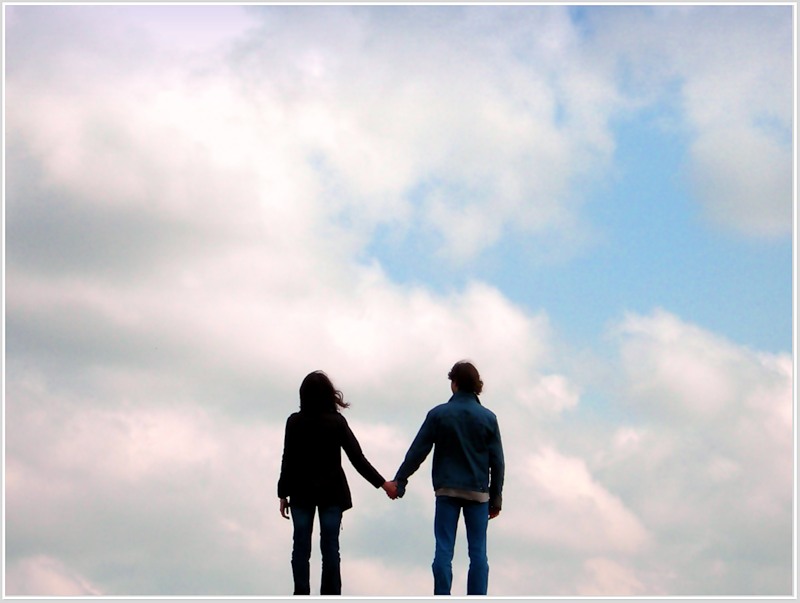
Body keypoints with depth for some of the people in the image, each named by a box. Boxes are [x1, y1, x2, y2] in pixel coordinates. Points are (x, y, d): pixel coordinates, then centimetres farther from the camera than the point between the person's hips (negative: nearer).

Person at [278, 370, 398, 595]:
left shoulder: (295, 422, -6)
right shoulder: (337, 422, -6)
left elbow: (288, 461, -5)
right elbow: (357, 457, -7)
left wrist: (283, 494, 3)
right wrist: (382, 483, -1)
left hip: (301, 492, 0)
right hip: (331, 492, 0)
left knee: (301, 547, 3)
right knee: (330, 547, 2)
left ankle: (301, 596, -2)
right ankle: (330, 596, -1)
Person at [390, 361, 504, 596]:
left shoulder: (438, 414, -3)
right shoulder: (488, 418, 1)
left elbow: (417, 451, -2)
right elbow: (497, 461, 3)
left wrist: (400, 480, 8)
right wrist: (496, 497, 11)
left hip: (447, 490, -1)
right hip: (478, 492, 1)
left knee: (444, 550, 0)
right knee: (478, 552, 2)